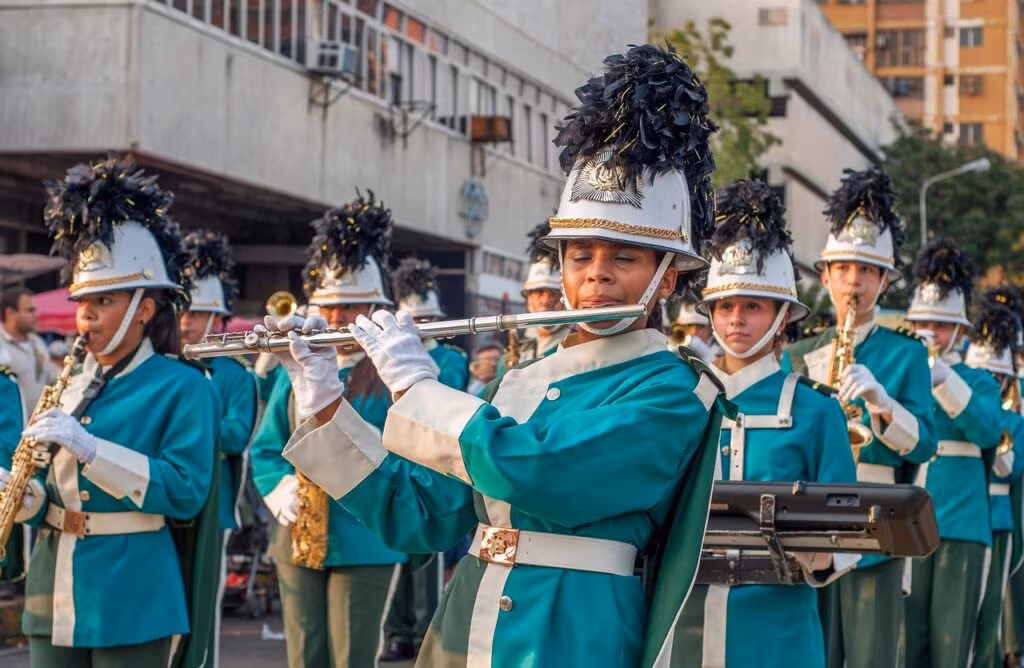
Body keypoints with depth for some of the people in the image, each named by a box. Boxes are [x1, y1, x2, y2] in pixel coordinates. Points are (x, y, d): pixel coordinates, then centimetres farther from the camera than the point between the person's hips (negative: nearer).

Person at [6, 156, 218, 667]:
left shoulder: (183, 388, -6)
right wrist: (27, 495, -7)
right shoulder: (72, 384, 12)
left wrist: (89, 447, -23)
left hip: (130, 598, -6)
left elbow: (186, 491, -17)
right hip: (53, 592, 6)